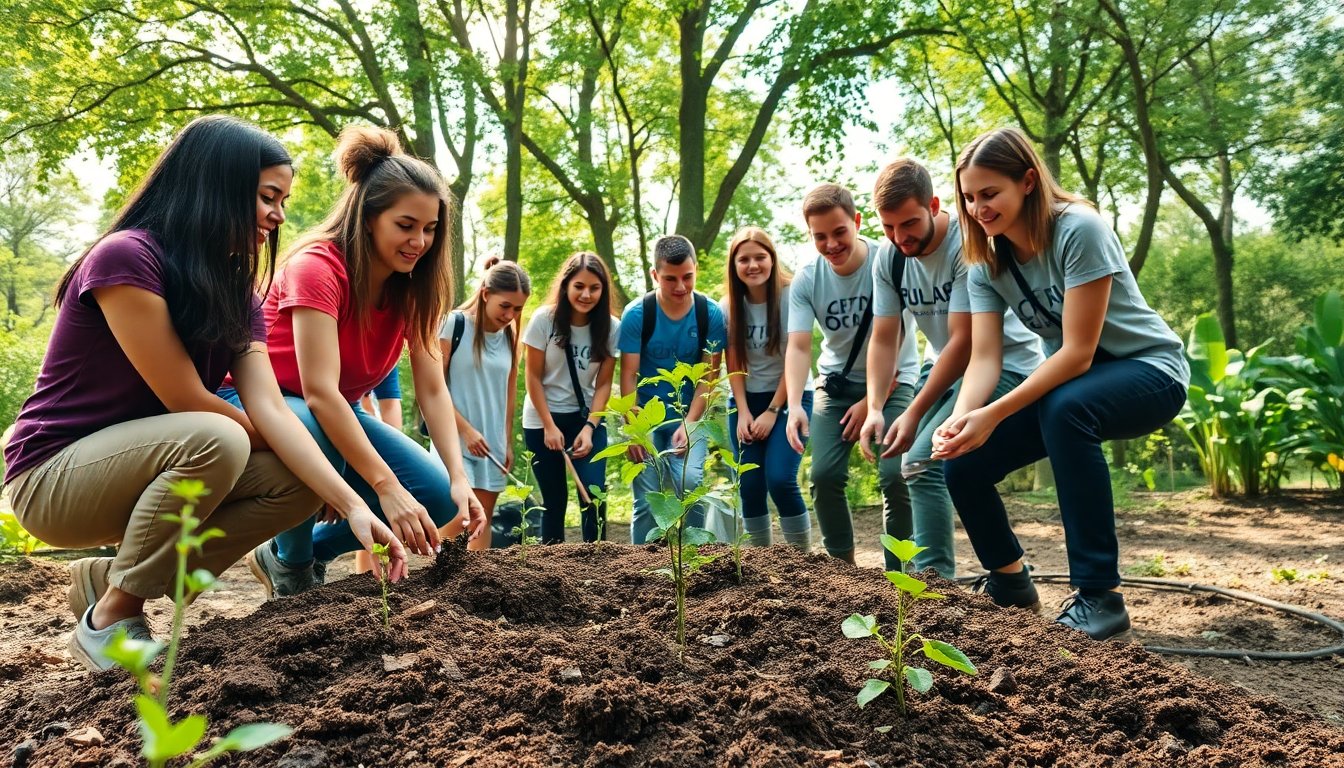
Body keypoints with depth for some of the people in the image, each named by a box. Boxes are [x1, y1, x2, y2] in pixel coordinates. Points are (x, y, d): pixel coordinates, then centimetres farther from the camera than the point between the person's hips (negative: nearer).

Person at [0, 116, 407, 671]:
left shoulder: (235, 293, 1)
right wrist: (268, 440, -7)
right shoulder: (124, 258, -22)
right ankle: (110, 620, -12)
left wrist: (352, 505, -23)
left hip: (136, 467, 7)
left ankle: (107, 576, 1)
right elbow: (187, 401, -23)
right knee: (214, 440, -34)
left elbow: (271, 411, -11)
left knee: (299, 481, -10)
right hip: (54, 477, -7)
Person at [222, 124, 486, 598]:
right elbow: (319, 392, -36)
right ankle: (290, 567, -12)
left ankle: (313, 551, 9)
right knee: (315, 435, -41)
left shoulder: (411, 286, -7)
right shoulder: (317, 268, -27)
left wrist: (459, 479, -25)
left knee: (437, 498, -13)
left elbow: (433, 389, -12)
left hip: (337, 414, 6)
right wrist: (387, 486, -43)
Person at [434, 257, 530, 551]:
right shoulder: (453, 324, -9)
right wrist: (466, 430, -13)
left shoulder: (509, 337, 7)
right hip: (454, 439, -5)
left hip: (492, 443, 5)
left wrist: (508, 443, 10)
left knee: (483, 522, 8)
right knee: (456, 519, -11)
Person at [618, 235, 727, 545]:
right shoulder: (636, 314, -10)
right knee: (647, 499, -3)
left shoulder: (711, 313, -7)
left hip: (689, 415, 1)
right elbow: (628, 376, -9)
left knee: (689, 481, -19)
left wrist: (689, 424, -14)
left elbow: (708, 376, -5)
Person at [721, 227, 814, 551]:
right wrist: (743, 412, -9)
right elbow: (733, 364, 0)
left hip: (790, 396, -3)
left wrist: (773, 411, -12)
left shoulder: (790, 296, -12)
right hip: (746, 400, 4)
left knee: (780, 479, -17)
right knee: (750, 486, -2)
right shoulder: (729, 306, -1)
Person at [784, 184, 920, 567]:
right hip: (837, 382, 3)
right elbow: (798, 346, -18)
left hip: (893, 381, -3)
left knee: (895, 476, -17)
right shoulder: (806, 279, -11)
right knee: (824, 476, -8)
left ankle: (897, 572, 0)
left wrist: (872, 402, -17)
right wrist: (794, 404, -34)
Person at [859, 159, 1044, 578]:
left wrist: (914, 413, -27)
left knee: (924, 461, -21)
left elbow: (965, 340, -26)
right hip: (945, 363, 8)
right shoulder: (889, 257, -5)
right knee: (913, 463, 4)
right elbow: (883, 340, -6)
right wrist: (875, 408, -20)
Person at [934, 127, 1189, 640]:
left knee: (1065, 409, -39)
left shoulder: (1078, 230, -24)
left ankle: (1100, 595, -28)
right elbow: (984, 358, -14)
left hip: (1148, 370, -6)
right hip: (1067, 381, 6)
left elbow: (1079, 352, -28)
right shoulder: (986, 261, -5)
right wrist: (960, 417, -35)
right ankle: (1009, 578, 16)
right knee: (962, 461, -11)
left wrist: (993, 416, -36)